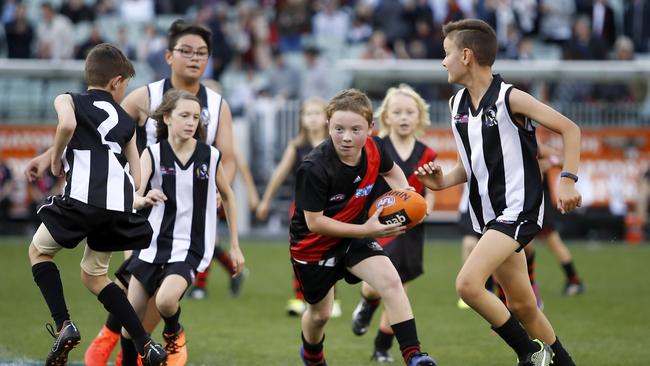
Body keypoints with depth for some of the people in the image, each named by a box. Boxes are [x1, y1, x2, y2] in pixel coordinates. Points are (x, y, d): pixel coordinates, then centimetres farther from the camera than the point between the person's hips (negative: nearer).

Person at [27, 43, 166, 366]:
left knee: (39, 251, 22)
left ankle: (63, 325, 1)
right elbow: (136, 180, 19)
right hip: (120, 205, 4)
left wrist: (56, 160, 5)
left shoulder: (68, 101, 15)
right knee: (93, 274, 23)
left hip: (83, 196, -4)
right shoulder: (126, 122, 25)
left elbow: (67, 124, -11)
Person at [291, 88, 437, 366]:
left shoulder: (374, 148, -16)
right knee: (320, 313, 16)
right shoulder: (314, 169, -32)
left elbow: (390, 170, 10)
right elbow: (314, 222, -28)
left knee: (391, 281, -22)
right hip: (313, 243, -3)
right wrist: (365, 230, -32)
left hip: (354, 235, 3)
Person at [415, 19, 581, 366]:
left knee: (468, 283, -22)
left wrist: (567, 180, -20)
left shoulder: (509, 98, -13)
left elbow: (569, 128, -9)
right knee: (521, 306, 11)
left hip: (518, 209, -8)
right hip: (487, 215, 8)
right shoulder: (457, 104, 8)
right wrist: (444, 181, -2)